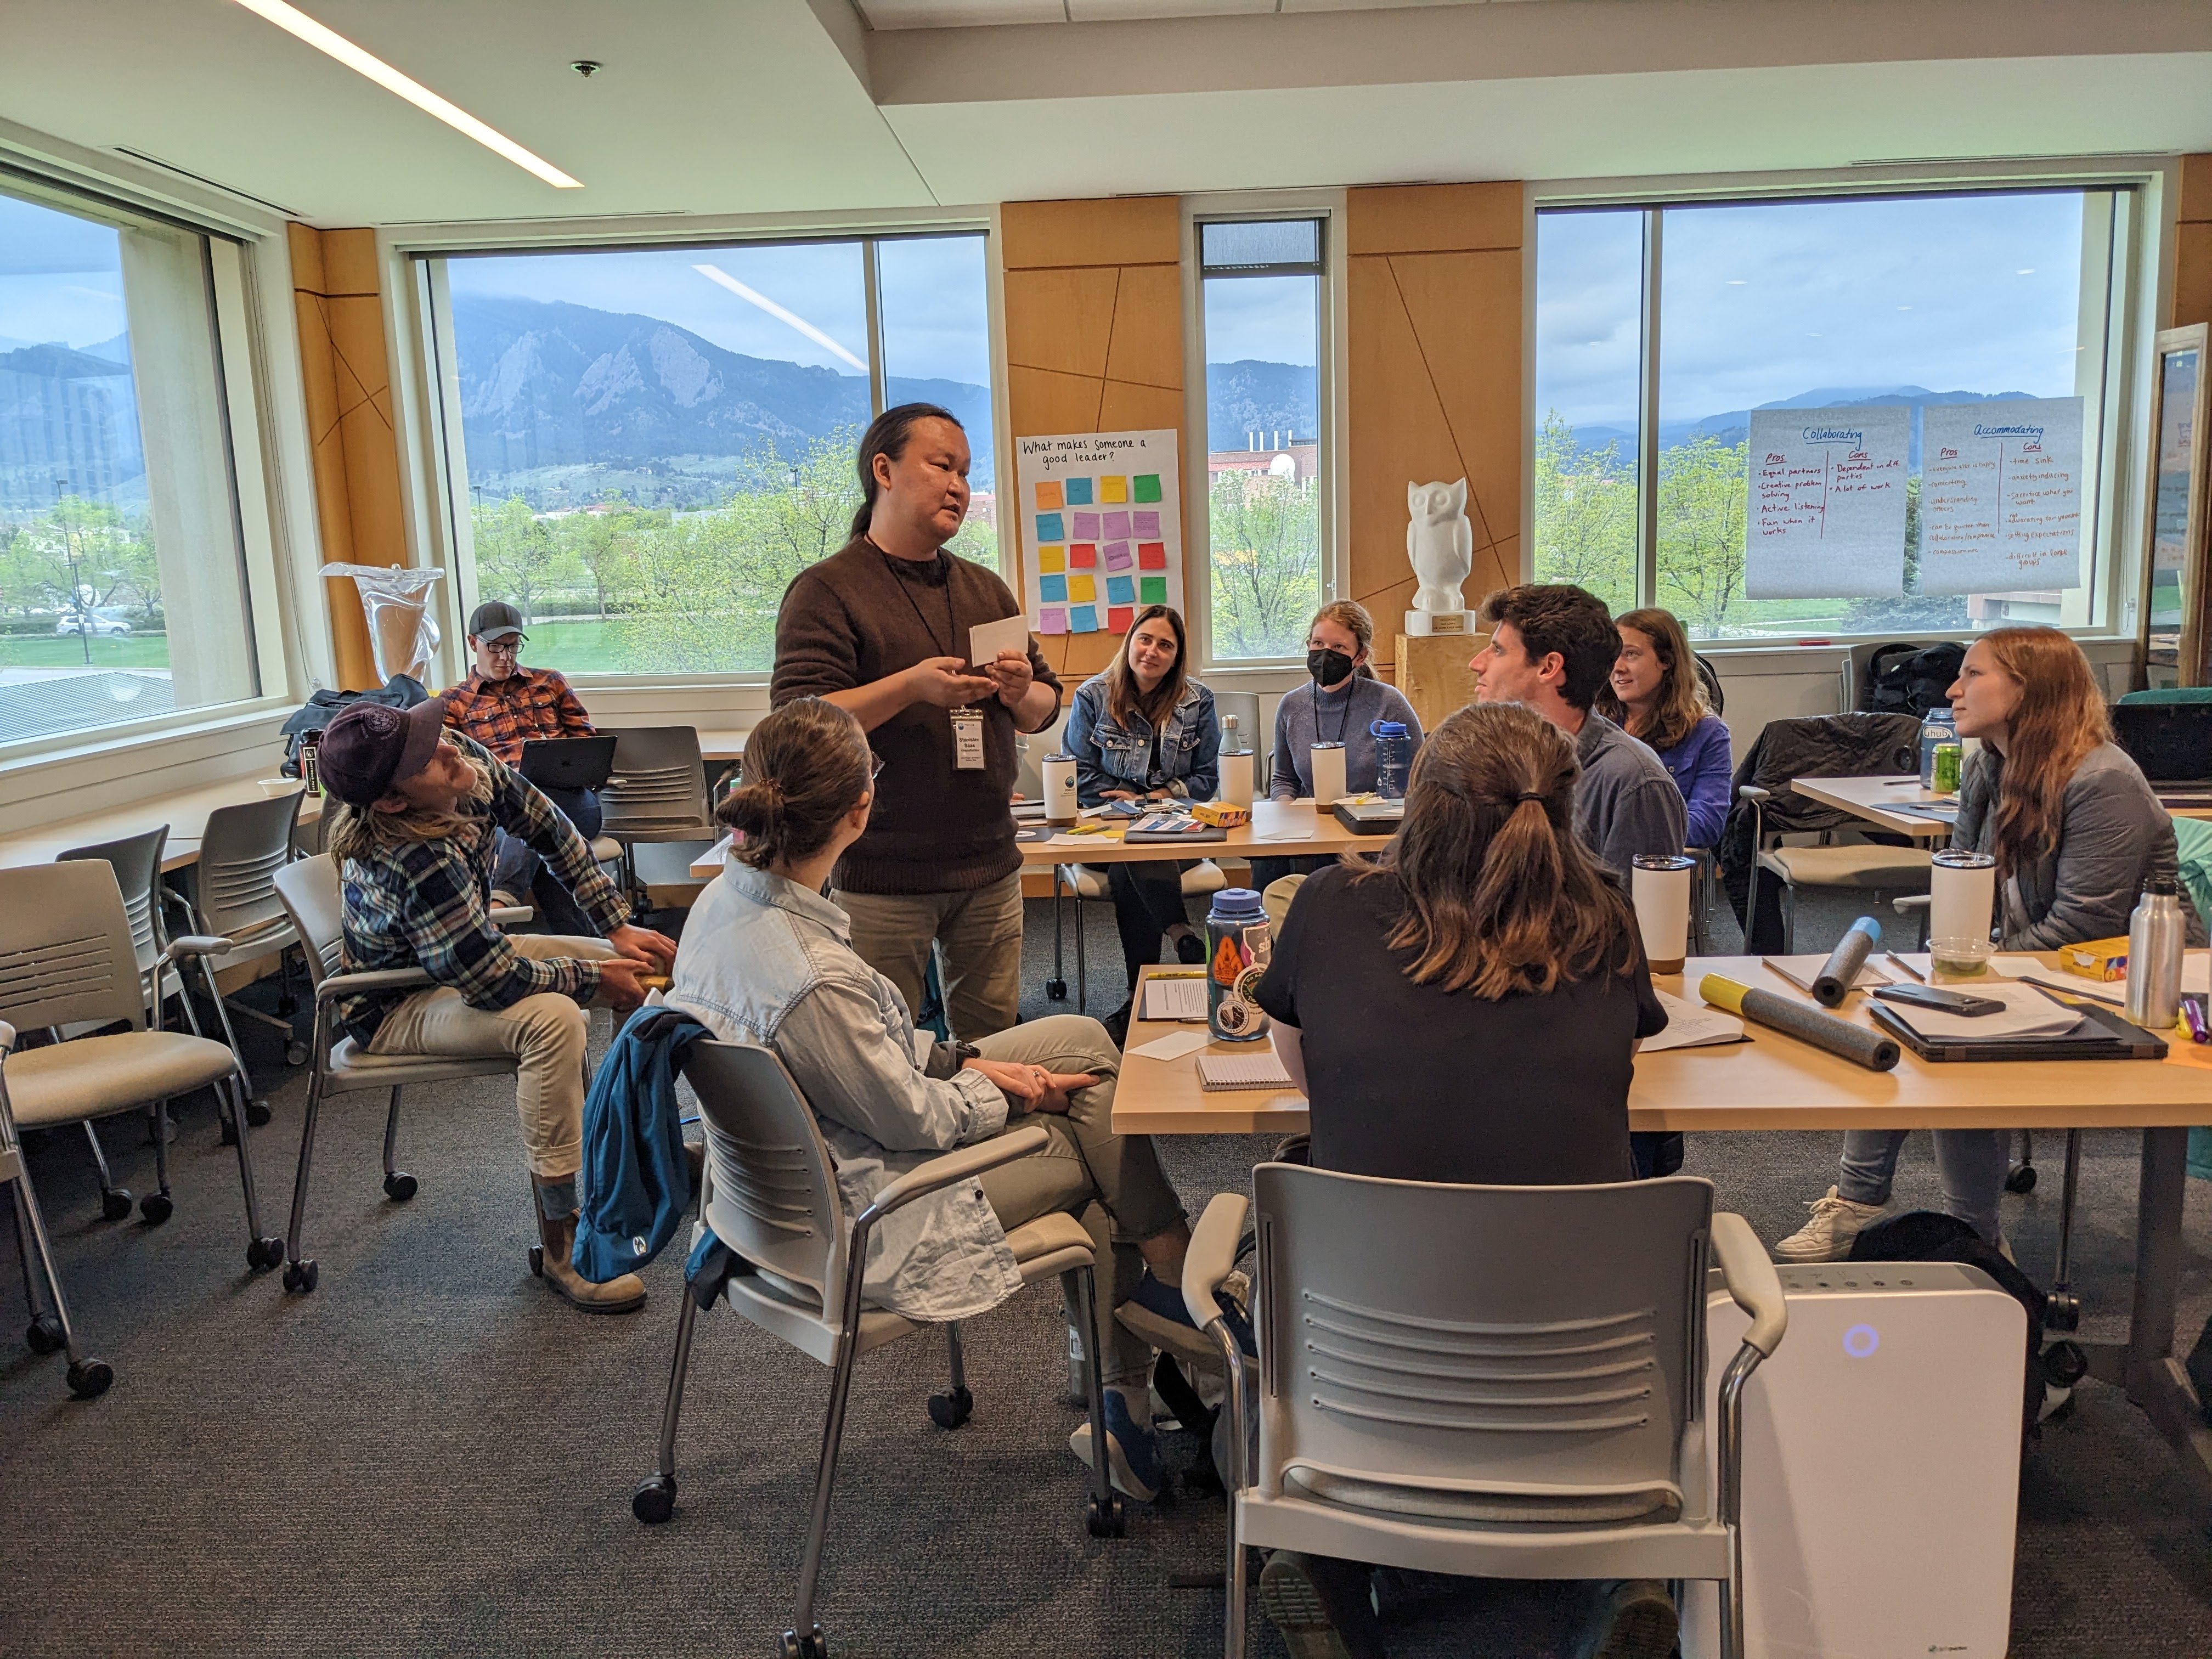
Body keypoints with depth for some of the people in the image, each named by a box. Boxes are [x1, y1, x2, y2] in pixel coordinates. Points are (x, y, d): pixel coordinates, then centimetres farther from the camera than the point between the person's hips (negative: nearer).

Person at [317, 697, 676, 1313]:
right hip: (395, 1007, -8)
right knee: (551, 1019, -35)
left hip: (471, 954, 9)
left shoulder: (469, 760, -18)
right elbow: (496, 983, -33)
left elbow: (551, 831, -4)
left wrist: (619, 927, -5)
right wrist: (590, 979, -18)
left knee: (645, 968, 2)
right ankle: (561, 1245, -23)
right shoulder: (413, 864, -39)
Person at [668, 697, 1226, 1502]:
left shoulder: (725, 895, -7)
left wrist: (960, 1060, 1)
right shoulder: (814, 978, -36)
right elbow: (912, 1119, -21)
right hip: (859, 1217, -9)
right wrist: (1004, 1091, -4)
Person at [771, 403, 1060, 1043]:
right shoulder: (827, 590, -4)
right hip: (882, 876, -5)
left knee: (993, 1042, 10)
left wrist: (1022, 692, -6)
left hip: (989, 868, 6)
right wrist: (910, 686, -23)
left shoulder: (985, 590, 16)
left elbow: (1044, 712, 18)